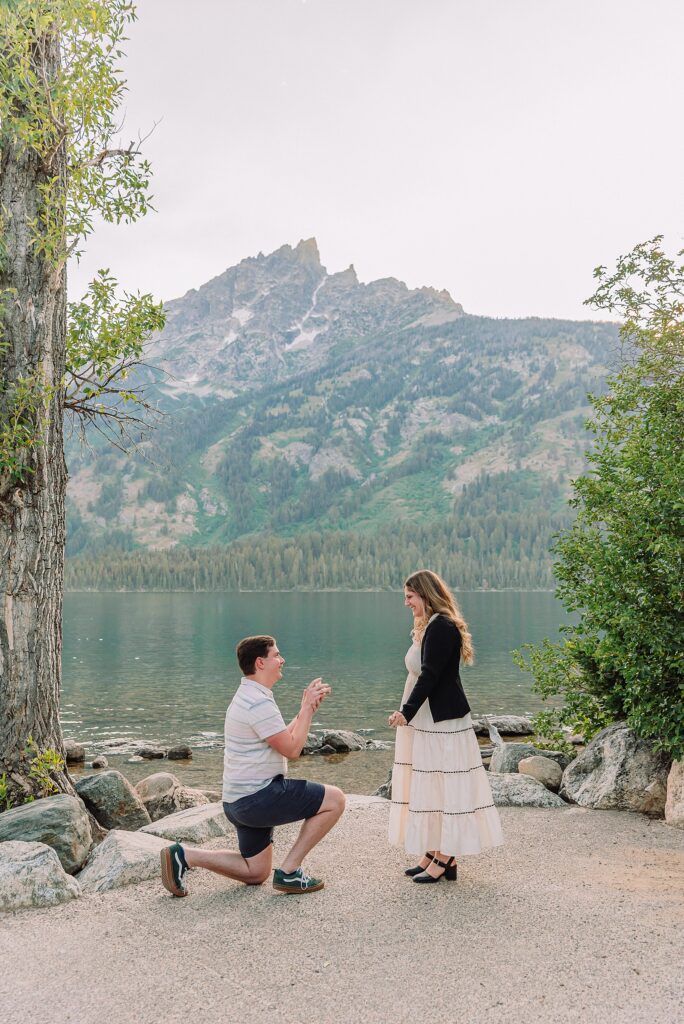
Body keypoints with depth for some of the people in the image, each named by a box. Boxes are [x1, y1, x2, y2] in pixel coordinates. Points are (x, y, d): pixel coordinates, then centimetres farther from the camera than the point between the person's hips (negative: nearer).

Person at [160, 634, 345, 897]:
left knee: (255, 873, 21)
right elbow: (292, 749, -17)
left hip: (240, 801, 10)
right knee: (335, 799, -7)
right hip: (257, 797, -10)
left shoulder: (249, 696, 15)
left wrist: (307, 708, 12)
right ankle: (289, 871, -3)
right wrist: (307, 708, -7)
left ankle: (183, 856, 9)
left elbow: (283, 738, 19)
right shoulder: (259, 703, -20)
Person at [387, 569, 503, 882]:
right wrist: (408, 713, 14)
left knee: (443, 787, -3)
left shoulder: (441, 627, -16)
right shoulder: (429, 627, 16)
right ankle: (434, 853, 20)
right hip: (427, 721, 10)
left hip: (442, 723, -10)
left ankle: (445, 860, 4)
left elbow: (429, 675, -23)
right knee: (430, 787, 13)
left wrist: (407, 712, -24)